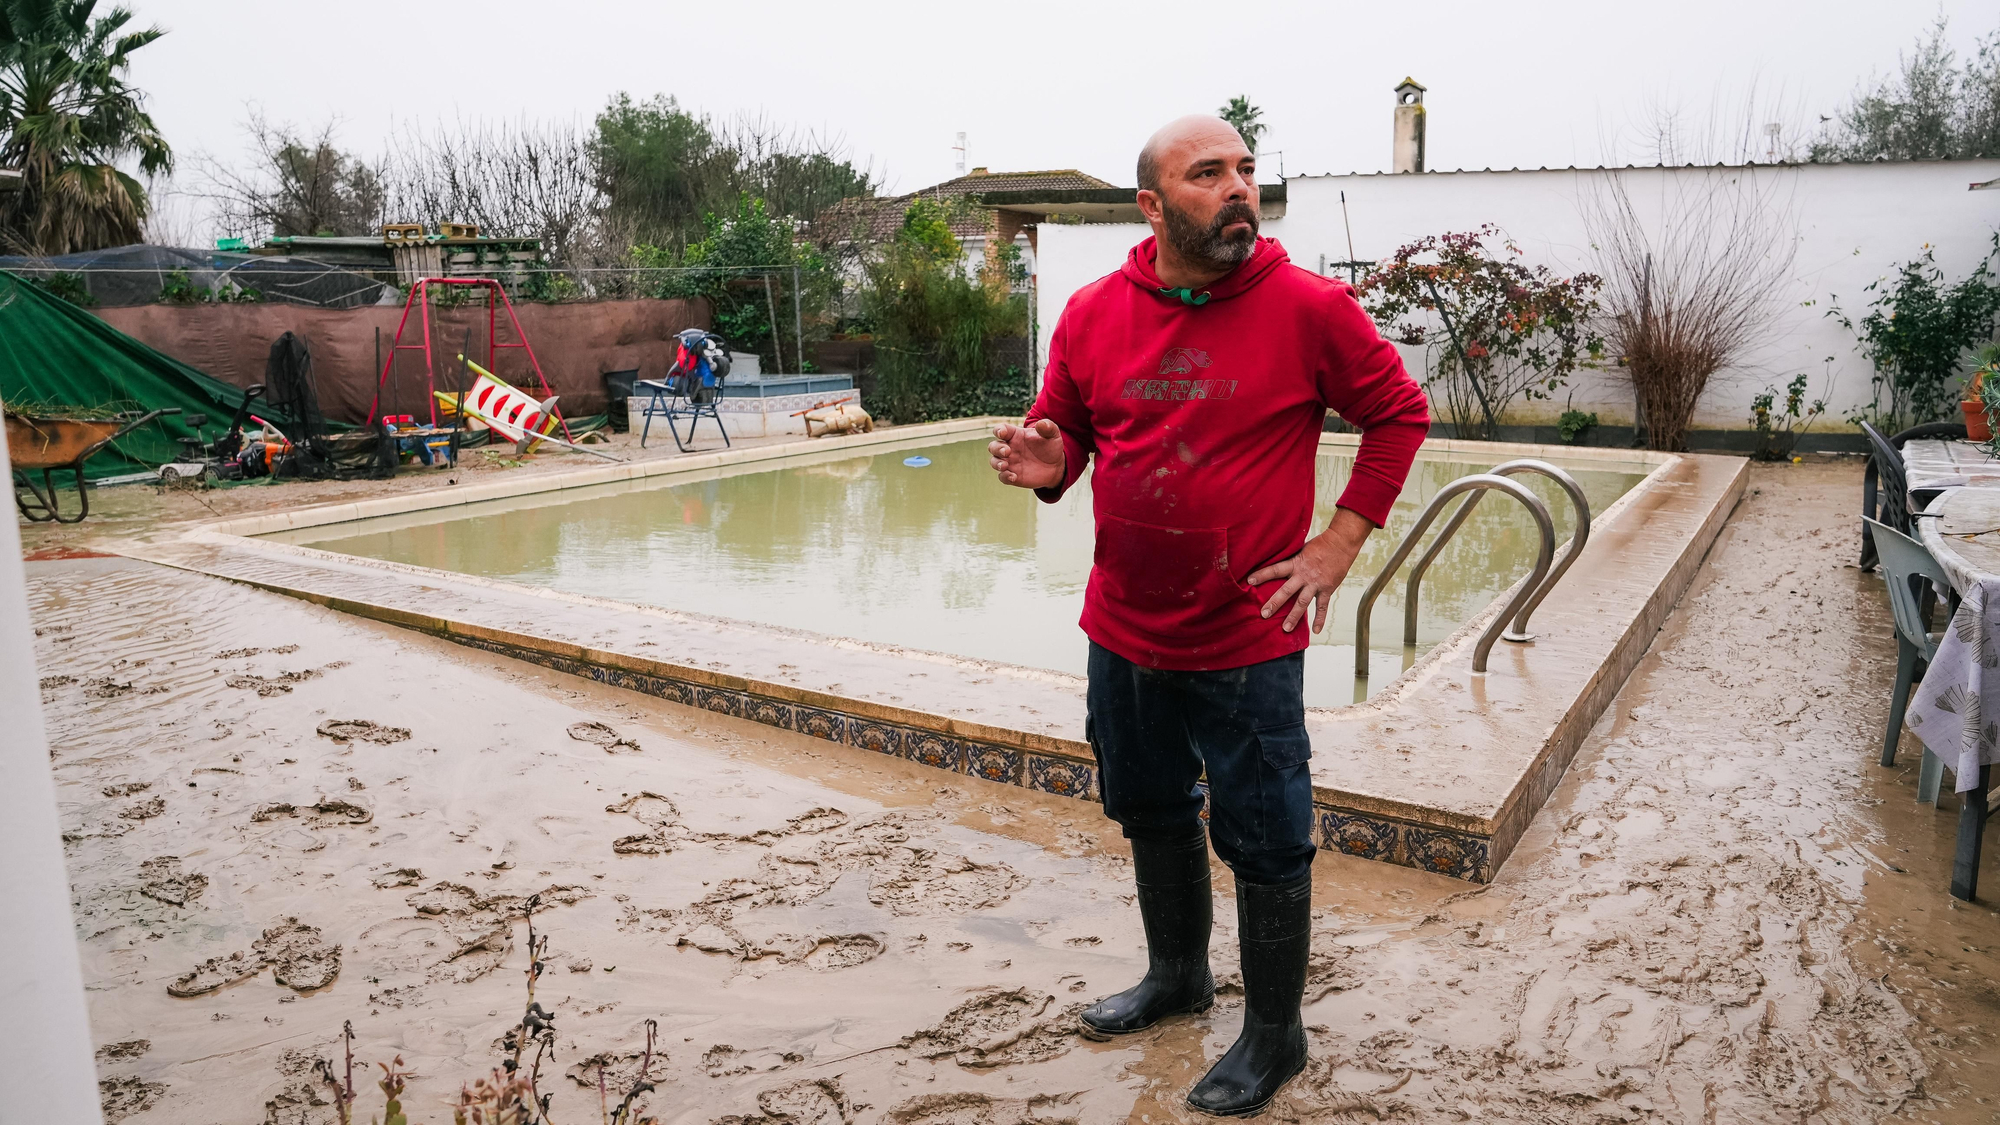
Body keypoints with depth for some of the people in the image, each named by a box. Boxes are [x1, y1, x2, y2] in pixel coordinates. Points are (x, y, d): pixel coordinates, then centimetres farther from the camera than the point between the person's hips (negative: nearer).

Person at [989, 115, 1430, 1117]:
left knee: (1263, 843, 7)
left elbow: (1399, 413, 0)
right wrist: (1046, 462, -12)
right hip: (1122, 632, 5)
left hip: (1245, 645, -4)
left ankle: (1273, 1035, 31)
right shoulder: (1093, 314, -2)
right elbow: (1066, 429, 11)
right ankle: (1176, 975, 47)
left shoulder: (1307, 307, -11)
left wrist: (1340, 543, -6)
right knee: (1151, 812, 22)